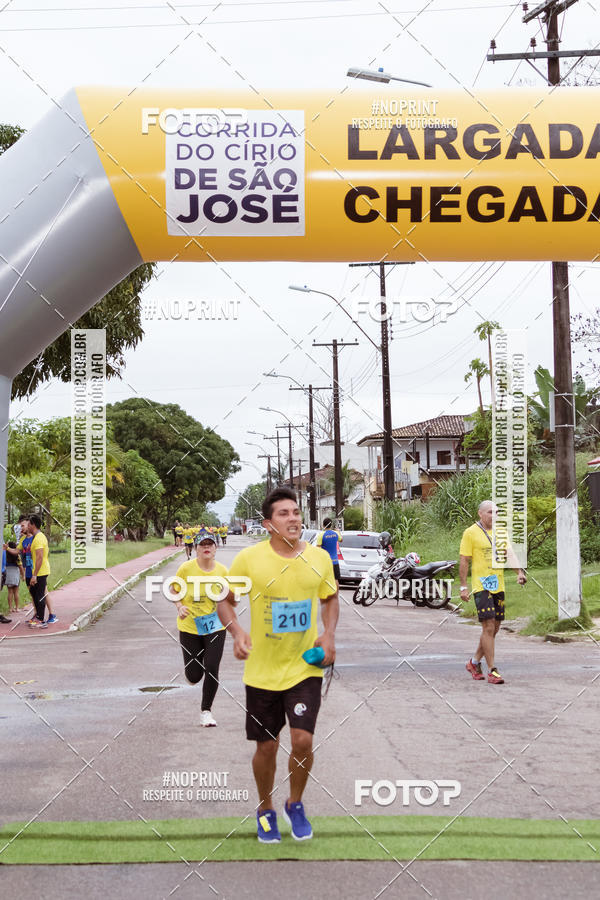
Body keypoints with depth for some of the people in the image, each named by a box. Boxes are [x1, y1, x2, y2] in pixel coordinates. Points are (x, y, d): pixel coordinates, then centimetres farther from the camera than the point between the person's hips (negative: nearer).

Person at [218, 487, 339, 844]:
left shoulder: (320, 558, -2)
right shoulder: (249, 558, -10)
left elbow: (330, 598, 15)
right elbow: (225, 601, 3)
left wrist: (330, 634, -1)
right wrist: (237, 632, -16)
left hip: (306, 668, 1)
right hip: (263, 671, -1)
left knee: (303, 740, -9)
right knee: (267, 747, 7)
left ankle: (295, 805, 19)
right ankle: (265, 811, 33)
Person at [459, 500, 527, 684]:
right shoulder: (471, 533, -4)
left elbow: (510, 553, 13)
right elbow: (464, 561, -5)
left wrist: (520, 572, -4)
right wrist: (463, 586, -9)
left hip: (498, 586, 7)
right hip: (481, 586, -7)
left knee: (494, 629, 11)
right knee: (488, 628, -11)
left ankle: (474, 663, 28)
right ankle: (492, 671, -7)